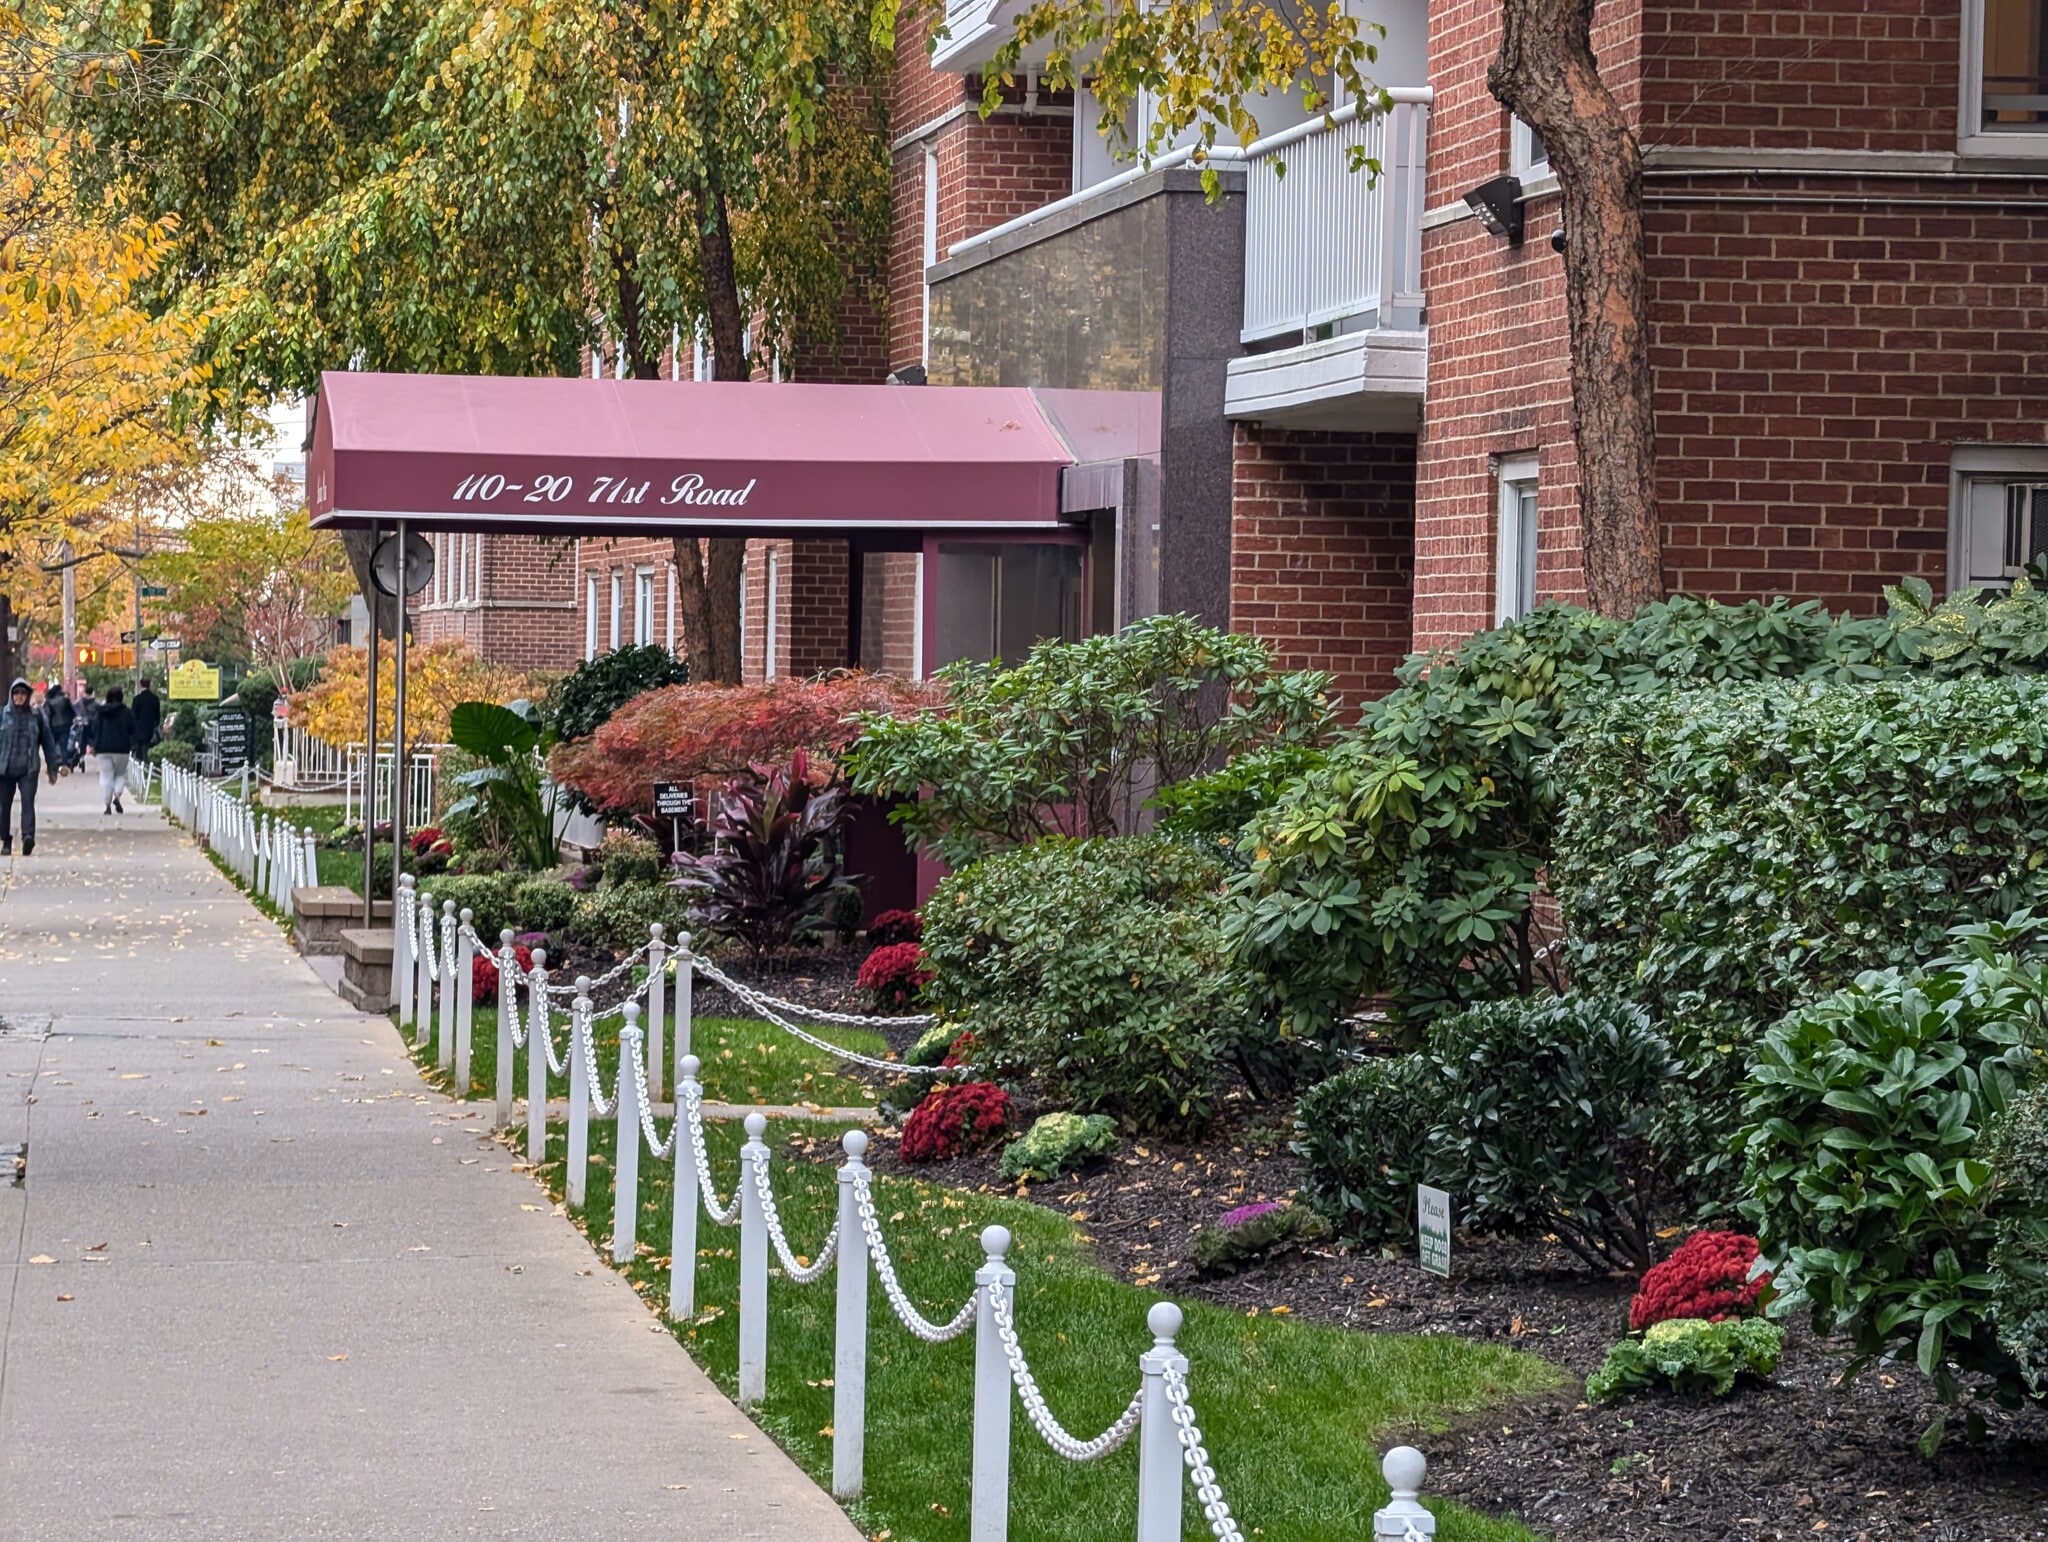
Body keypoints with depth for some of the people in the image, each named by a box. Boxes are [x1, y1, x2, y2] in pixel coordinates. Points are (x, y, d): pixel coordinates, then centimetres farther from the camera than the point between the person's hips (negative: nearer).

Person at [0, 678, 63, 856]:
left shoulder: (36, 716, 5)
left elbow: (48, 742, 11)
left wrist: (52, 768, 10)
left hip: (28, 769, -1)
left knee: (28, 801, -16)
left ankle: (28, 836, -28)